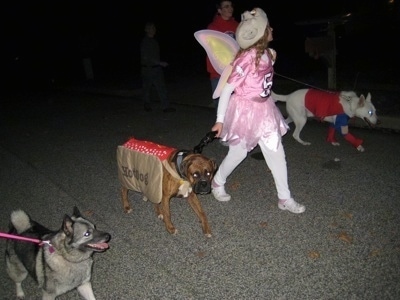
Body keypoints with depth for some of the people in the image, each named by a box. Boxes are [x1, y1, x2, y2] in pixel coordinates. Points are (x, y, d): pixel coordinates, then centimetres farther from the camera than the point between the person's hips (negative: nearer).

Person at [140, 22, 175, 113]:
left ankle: (165, 106, 2)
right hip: (147, 69, -7)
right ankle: (147, 105, 25)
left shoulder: (154, 41, 11)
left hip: (157, 68, 7)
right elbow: (146, 57, -20)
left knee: (162, 88, 0)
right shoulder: (144, 42, -13)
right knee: (147, 88, 7)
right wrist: (160, 63, -22)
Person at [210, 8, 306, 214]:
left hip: (263, 110, 7)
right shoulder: (247, 58, -23)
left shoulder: (265, 54, 1)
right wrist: (220, 119, -19)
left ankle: (285, 199, 21)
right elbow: (227, 89, -21)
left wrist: (272, 61, 8)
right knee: (238, 152, 10)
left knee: (277, 153, 8)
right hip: (245, 110, -7)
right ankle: (217, 183, 39)